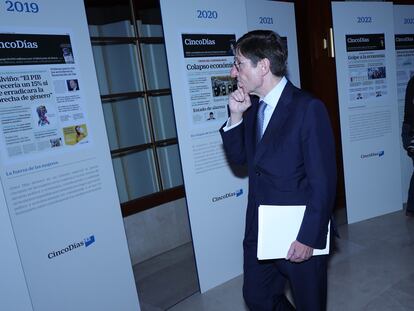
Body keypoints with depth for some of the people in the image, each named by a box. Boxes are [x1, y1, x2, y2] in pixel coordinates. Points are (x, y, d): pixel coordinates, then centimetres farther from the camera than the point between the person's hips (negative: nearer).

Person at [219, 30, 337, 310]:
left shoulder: (308, 108, -18)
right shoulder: (252, 106, 3)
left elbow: (324, 182, -18)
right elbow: (239, 157, 7)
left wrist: (308, 238, -17)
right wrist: (236, 116, -7)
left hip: (299, 235, -6)